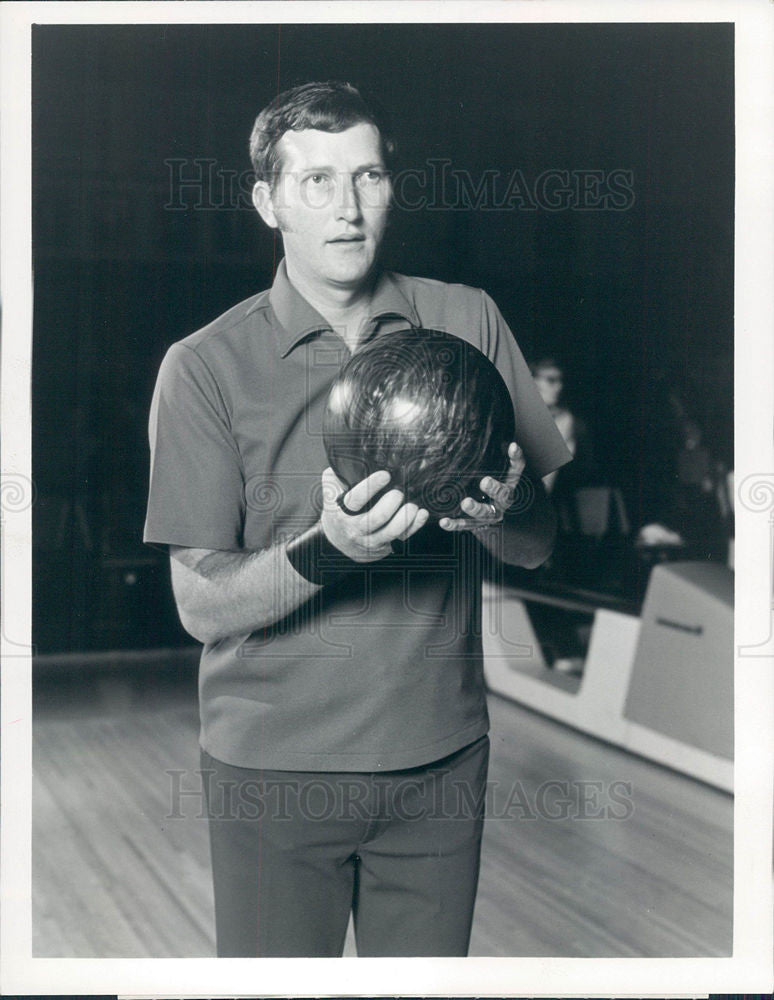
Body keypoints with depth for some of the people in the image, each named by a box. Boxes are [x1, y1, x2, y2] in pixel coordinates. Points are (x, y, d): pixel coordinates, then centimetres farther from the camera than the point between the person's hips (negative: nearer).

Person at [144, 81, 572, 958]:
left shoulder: (468, 324, 1)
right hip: (273, 766, -2)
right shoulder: (206, 366, -6)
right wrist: (327, 550, -28)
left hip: (440, 755, 2)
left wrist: (500, 513, -20)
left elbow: (540, 548, 3)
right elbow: (200, 605, -10)